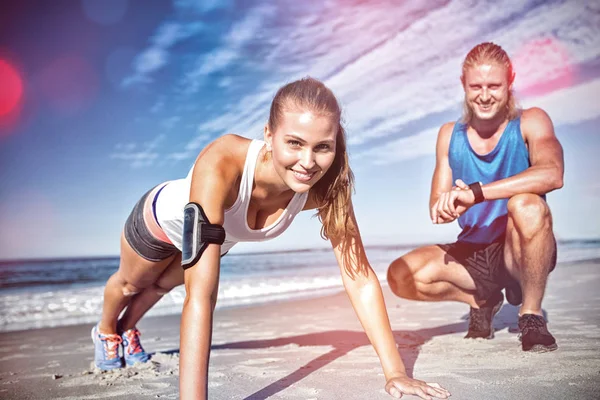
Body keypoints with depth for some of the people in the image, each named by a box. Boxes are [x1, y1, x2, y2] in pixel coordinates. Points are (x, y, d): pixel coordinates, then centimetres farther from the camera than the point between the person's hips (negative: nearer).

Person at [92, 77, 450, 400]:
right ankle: (105, 330, 66)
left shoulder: (324, 186, -36)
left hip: (221, 237, 3)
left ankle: (127, 329, 67)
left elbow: (359, 274, -32)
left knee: (163, 285, 33)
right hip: (163, 219, -3)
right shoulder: (220, 165, -50)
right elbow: (201, 294, -54)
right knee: (131, 284, 30)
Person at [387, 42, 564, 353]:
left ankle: (532, 314, -12)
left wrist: (474, 193, -37)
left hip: (521, 253, -3)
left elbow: (552, 174, -29)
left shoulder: (529, 123, -7)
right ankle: (483, 300, 10)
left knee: (527, 205, -35)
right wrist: (452, 205, -25)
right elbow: (437, 208, 0)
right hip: (472, 253, 4)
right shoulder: (450, 135, 4)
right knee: (401, 276, -18)